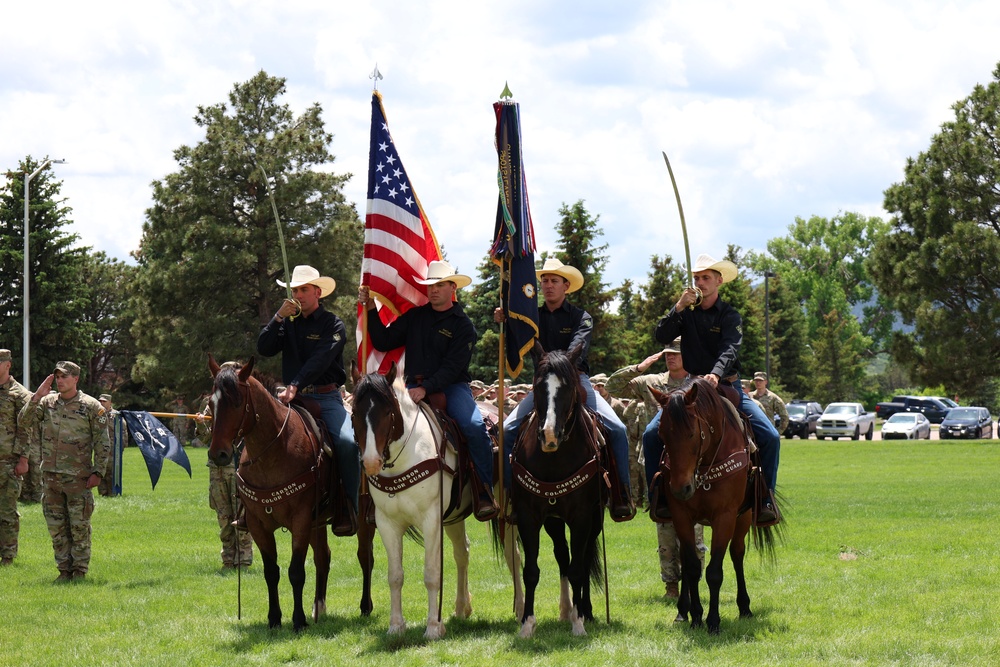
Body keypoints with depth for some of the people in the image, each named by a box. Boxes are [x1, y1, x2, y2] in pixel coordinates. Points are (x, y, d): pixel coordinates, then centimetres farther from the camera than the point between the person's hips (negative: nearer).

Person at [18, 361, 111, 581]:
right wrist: (37, 397, -9)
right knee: (56, 527, 7)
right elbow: (24, 423, -1)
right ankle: (64, 569, 16)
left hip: (78, 478, -4)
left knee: (79, 527, 0)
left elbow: (102, 443, -2)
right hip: (51, 476, 4)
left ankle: (80, 570, 8)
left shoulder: (91, 406, -4)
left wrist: (98, 472, -9)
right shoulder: (47, 402, 7)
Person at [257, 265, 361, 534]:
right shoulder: (288, 322, 14)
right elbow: (264, 349, 2)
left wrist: (295, 386, -27)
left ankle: (349, 509, -18)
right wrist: (278, 318, -9)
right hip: (293, 397, 4)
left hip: (326, 398, -4)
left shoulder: (333, 325, 0)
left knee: (347, 442, -28)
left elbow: (319, 361, -14)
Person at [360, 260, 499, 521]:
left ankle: (484, 492, -17)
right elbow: (384, 343, 11)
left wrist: (427, 389, -23)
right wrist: (371, 310, 0)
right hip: (415, 386, 3)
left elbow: (453, 367, -10)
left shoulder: (463, 326, 0)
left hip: (451, 387, -3)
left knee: (474, 426, -29)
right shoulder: (414, 317, 13)